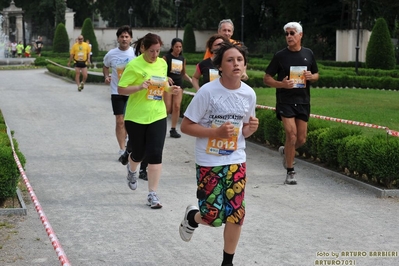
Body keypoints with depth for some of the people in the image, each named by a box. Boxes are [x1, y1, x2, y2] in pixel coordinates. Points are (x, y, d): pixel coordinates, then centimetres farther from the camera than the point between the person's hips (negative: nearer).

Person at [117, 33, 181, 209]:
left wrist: (170, 89, -1)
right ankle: (132, 170, 49)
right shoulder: (134, 65, -12)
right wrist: (140, 87, -27)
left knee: (155, 155, -5)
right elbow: (121, 89, -13)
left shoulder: (162, 63, 5)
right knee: (138, 153, 11)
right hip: (136, 117, -3)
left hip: (158, 115, 3)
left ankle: (152, 194, 0)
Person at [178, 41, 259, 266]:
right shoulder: (208, 91, -16)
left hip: (236, 161, 4)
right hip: (209, 162, -4)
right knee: (214, 216, -3)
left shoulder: (249, 94, -2)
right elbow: (186, 126, -12)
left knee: (236, 214, 2)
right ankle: (193, 217, 34)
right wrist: (216, 132, -23)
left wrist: (251, 128, -12)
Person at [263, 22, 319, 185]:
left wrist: (311, 77, -7)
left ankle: (285, 152, 39)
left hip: (303, 101, 4)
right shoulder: (280, 55, -3)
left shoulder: (308, 54, 6)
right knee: (291, 134, -14)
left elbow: (316, 75, 17)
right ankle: (290, 172, 0)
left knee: (301, 139, 6)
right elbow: (267, 79, -1)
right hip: (285, 101, -4)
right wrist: (281, 84, -20)